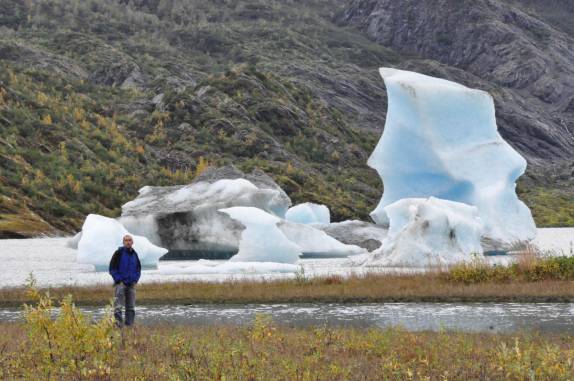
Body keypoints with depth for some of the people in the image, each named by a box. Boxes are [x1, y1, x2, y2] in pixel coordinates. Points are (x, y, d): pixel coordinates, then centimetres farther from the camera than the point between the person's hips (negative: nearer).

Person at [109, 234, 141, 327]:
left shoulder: (134, 254, 10)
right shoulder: (119, 253, -5)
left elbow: (138, 268, 19)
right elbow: (112, 268, -5)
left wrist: (135, 280, 5)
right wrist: (118, 279, -12)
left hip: (131, 284, 5)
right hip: (120, 283, -5)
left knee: (131, 306, 7)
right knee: (118, 301, -18)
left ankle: (129, 323, 13)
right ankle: (118, 319, -26)